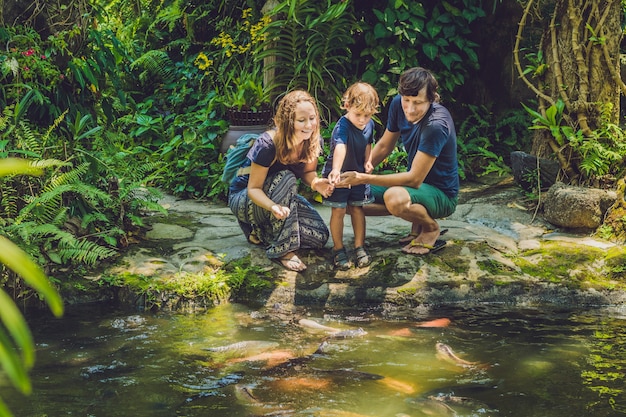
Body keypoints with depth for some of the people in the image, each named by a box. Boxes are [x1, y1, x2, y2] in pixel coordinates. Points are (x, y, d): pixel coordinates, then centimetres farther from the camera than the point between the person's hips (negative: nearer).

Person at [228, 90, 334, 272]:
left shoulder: (314, 141, -14)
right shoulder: (267, 144, -31)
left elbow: (308, 171, 0)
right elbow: (254, 189, -27)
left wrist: (316, 182, -26)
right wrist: (273, 206, -49)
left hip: (281, 197, 6)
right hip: (243, 199, -6)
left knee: (320, 236, -14)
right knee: (286, 179, -37)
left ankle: (262, 231, 7)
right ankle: (282, 249, -29)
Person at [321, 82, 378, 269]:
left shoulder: (369, 125, -4)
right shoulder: (342, 126, -27)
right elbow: (340, 147, -45)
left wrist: (368, 161, -1)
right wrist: (336, 170, -59)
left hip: (358, 174, 5)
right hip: (338, 175, -5)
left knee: (357, 209, 10)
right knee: (338, 211, -1)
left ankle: (360, 247, 19)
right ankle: (338, 249, 11)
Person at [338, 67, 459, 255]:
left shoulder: (436, 125, -30)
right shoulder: (398, 105, -8)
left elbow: (415, 179, -29)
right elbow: (383, 146, 6)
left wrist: (364, 178, -33)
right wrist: (355, 172, -8)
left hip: (442, 195, -8)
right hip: (416, 184, 8)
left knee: (394, 197, -39)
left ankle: (430, 228, -7)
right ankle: (418, 214, 9)